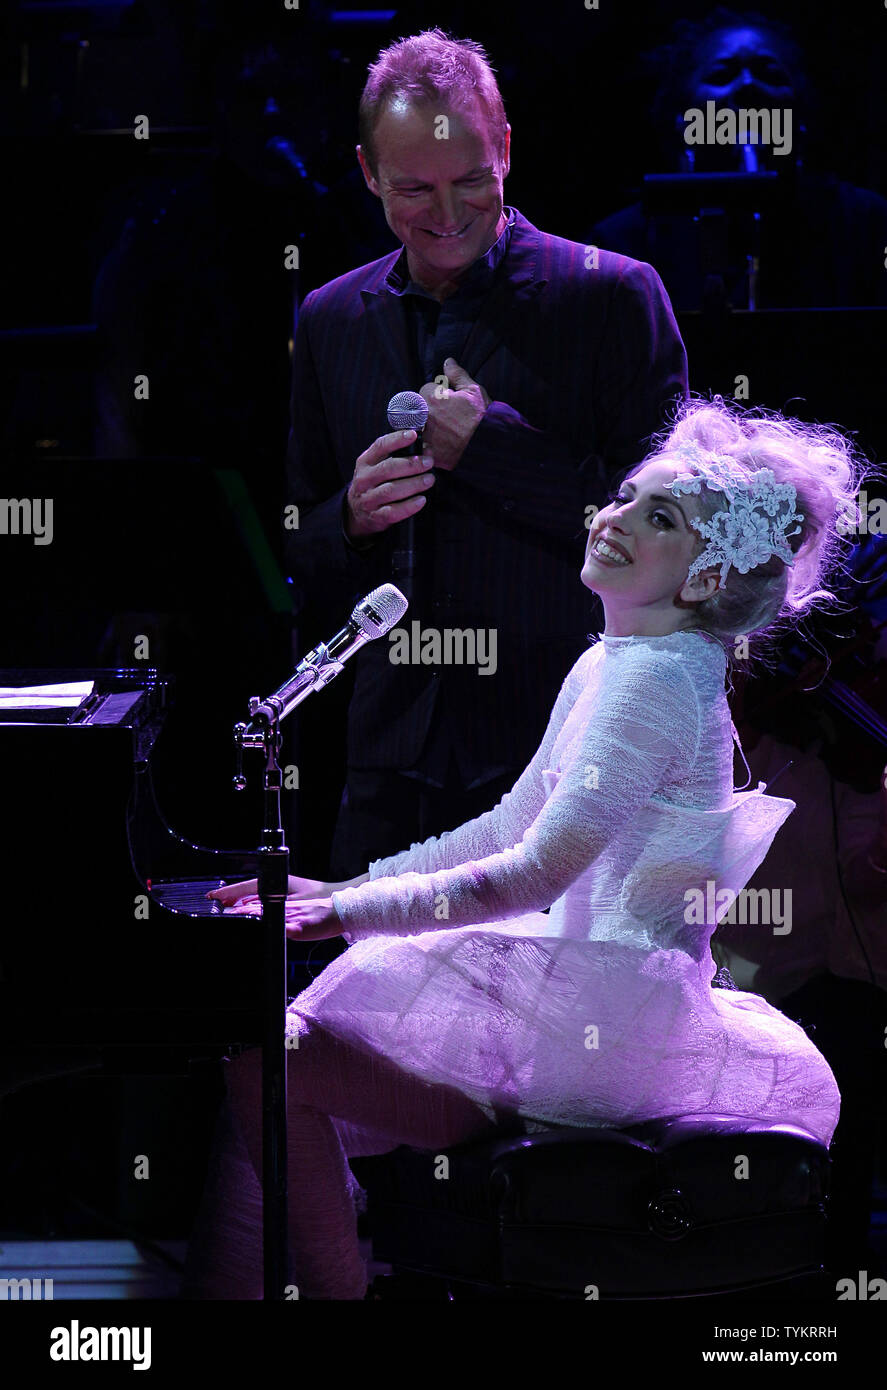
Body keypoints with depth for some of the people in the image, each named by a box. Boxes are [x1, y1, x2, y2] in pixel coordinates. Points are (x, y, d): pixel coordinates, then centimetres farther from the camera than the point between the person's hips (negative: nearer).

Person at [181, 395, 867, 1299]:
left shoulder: (658, 681, -18)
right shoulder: (606, 666, 14)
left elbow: (538, 873, -23)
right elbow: (509, 828, 21)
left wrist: (349, 914, -18)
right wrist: (341, 889, 16)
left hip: (604, 1013, -10)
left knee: (270, 1070, -12)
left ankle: (337, 1292, -5)